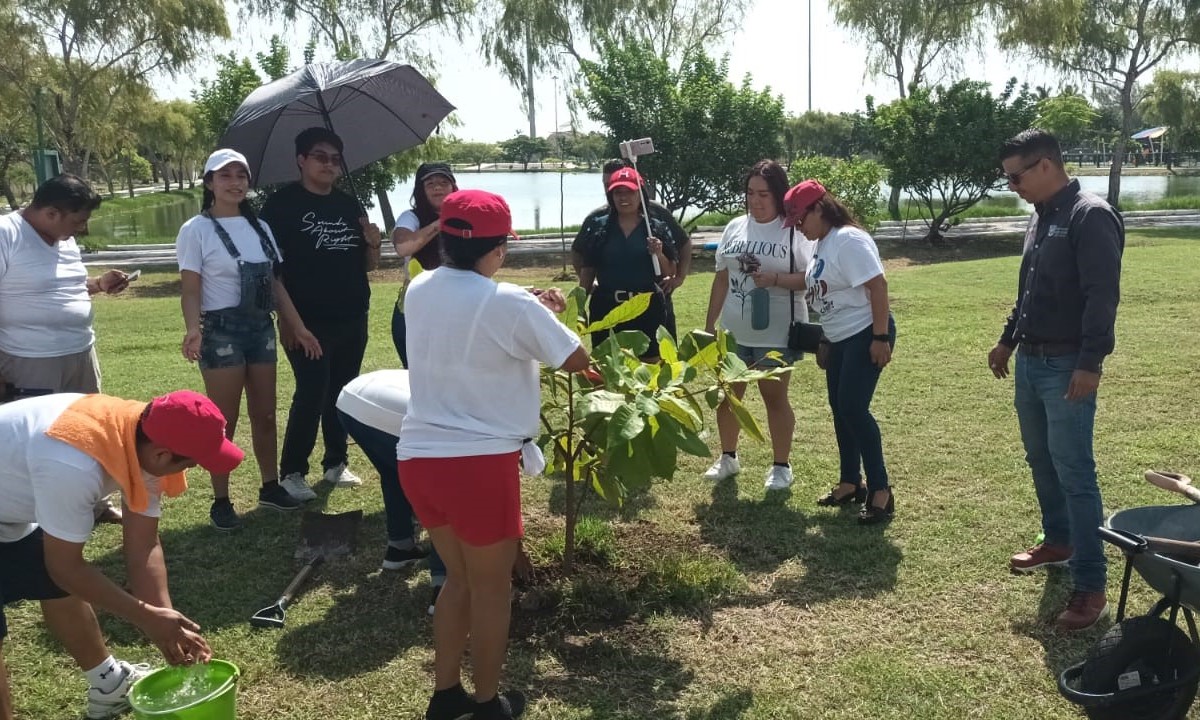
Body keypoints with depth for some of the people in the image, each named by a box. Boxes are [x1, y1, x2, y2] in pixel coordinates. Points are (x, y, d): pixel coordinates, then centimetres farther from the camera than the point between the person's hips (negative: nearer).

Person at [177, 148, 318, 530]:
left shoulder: (259, 227, 11)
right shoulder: (196, 230, -6)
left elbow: (275, 284, 13)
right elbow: (191, 291, -11)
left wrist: (299, 327, 10)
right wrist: (193, 329, -29)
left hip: (261, 328, 6)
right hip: (221, 331, -5)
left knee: (265, 415, 13)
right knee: (224, 421, 0)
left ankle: (270, 486, 27)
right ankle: (221, 501, 11)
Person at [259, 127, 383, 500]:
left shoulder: (349, 204, 12)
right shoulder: (282, 204, -5)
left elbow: (368, 265, 16)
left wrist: (372, 244, -6)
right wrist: (285, 316, -15)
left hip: (353, 319, 6)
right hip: (308, 321, -5)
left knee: (343, 393, 11)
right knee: (311, 394, -6)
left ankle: (335, 464, 24)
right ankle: (291, 472, 7)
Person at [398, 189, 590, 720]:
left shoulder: (419, 291, 5)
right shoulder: (508, 303, -15)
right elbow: (576, 360, -5)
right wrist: (545, 315, 13)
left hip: (418, 457, 7)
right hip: (479, 463, -6)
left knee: (459, 577, 23)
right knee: (492, 587, 13)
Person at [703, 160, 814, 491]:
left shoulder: (795, 231, -9)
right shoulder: (735, 227, 6)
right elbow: (721, 279, 10)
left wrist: (775, 279, -26)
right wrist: (709, 325, 10)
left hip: (776, 334, -5)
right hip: (733, 332, 5)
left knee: (774, 397, 6)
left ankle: (781, 466, 20)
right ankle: (728, 456, 32)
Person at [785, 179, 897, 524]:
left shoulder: (849, 240, -17)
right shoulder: (823, 244, 12)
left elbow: (877, 285, -22)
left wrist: (881, 337, -25)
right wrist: (824, 342, 20)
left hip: (866, 335, -10)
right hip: (840, 338, 10)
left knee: (853, 408, -13)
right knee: (839, 409, 12)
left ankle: (880, 490, -4)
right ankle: (850, 483, 24)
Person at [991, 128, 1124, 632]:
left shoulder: (1091, 217, -15)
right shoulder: (1040, 217, 13)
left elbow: (1102, 297, -21)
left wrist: (1090, 364, -24)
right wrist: (1007, 341, 24)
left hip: (1067, 367, -9)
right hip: (1030, 362, 9)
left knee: (1074, 474, -7)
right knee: (1041, 462, 19)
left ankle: (1091, 588, -1)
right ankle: (1058, 542, 38)